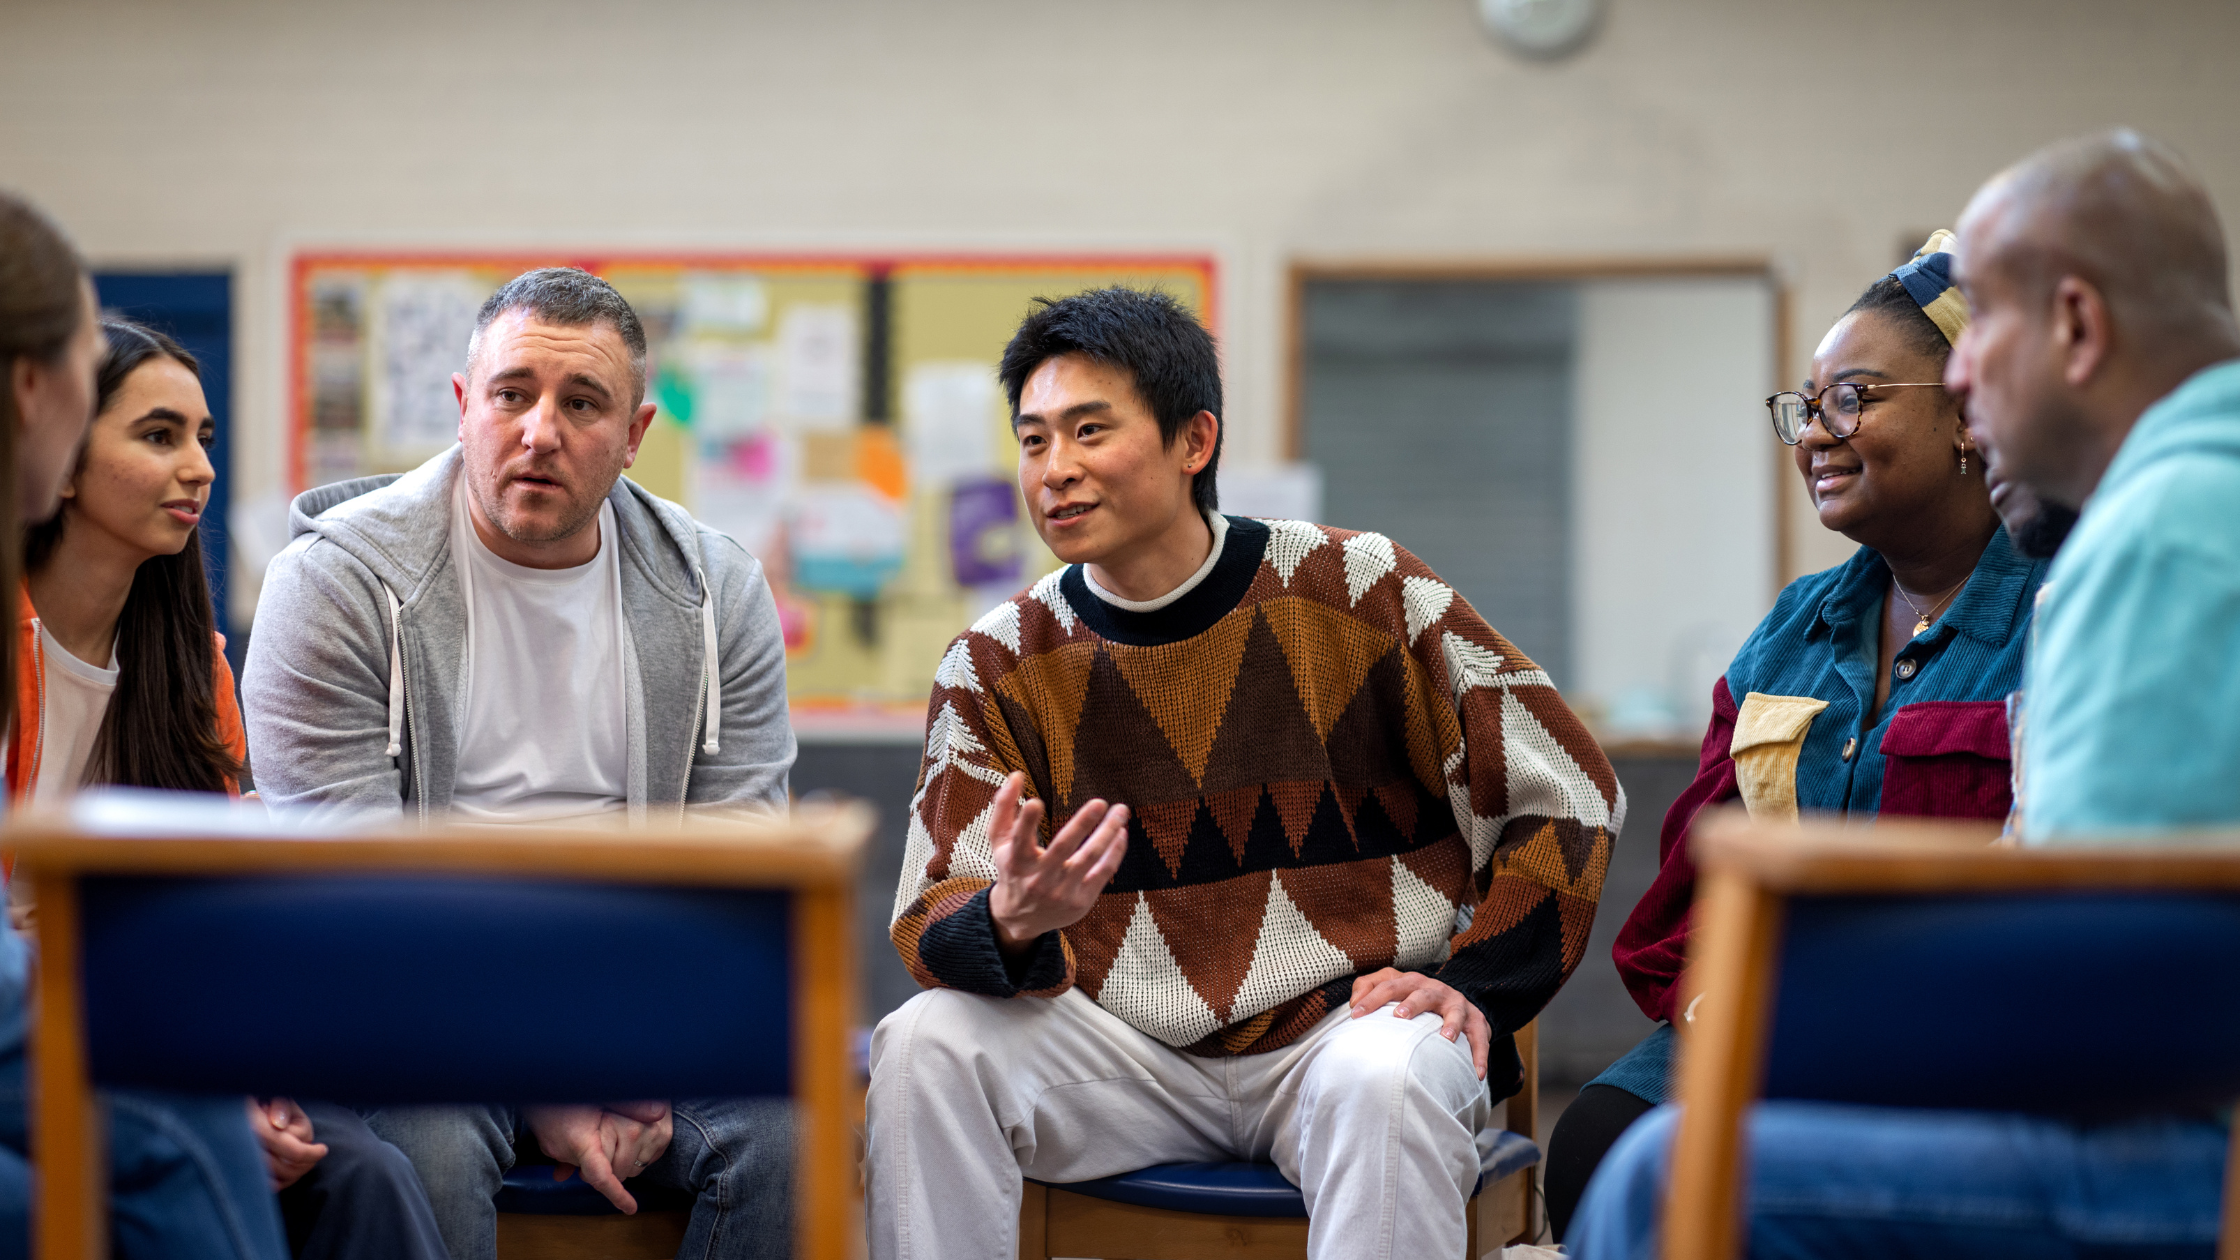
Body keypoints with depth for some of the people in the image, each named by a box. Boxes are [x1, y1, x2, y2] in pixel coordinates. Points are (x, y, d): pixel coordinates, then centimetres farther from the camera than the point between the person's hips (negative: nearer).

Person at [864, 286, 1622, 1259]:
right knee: (923, 1047, -22)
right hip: (1133, 1056, 3)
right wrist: (1011, 923, -27)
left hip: (1346, 1023, -2)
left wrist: (1474, 980, -8)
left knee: (1383, 1079, -36)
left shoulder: (1358, 591, -3)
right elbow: (931, 931, -3)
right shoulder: (995, 666, 3)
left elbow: (1566, 797, 3)